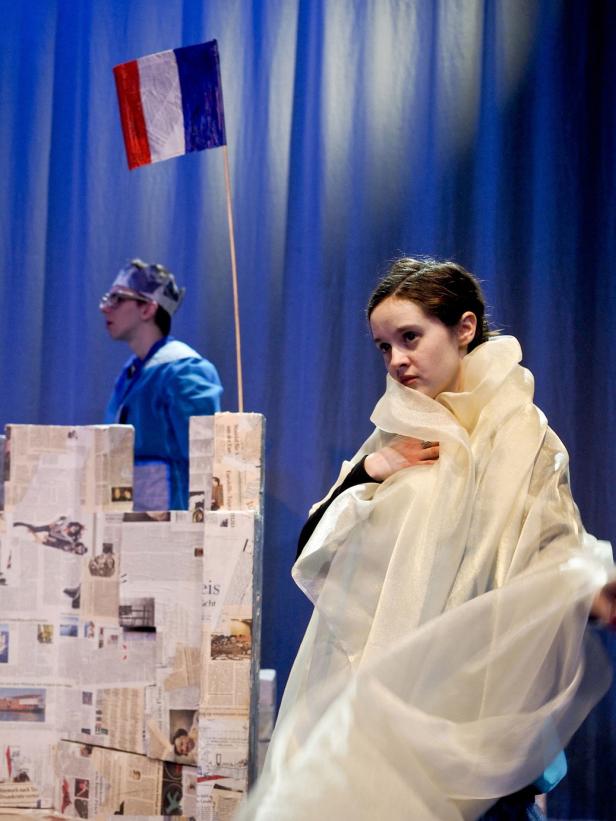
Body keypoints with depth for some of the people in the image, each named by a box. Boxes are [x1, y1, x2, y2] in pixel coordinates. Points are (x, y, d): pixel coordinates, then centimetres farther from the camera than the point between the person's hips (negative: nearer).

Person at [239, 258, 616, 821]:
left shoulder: (522, 437, -2)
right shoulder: (394, 439, 15)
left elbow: (553, 556, -10)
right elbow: (314, 557, 11)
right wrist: (368, 473, -3)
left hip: (455, 701, -5)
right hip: (365, 687, 5)